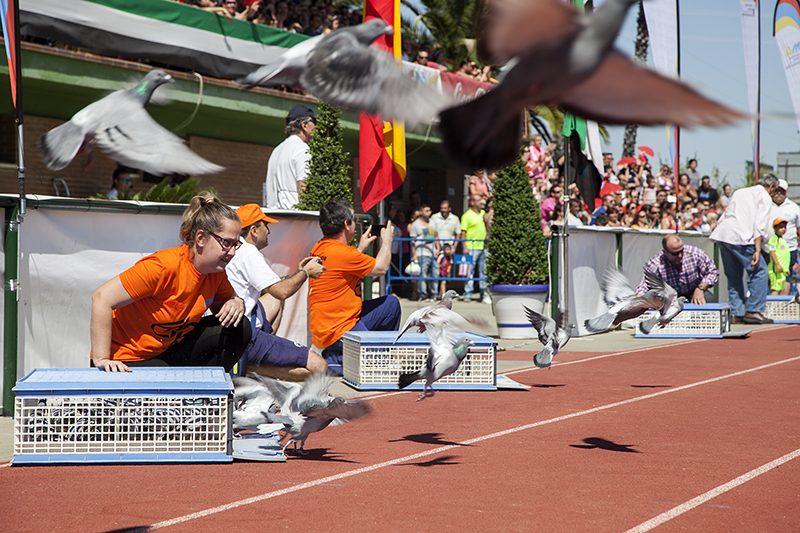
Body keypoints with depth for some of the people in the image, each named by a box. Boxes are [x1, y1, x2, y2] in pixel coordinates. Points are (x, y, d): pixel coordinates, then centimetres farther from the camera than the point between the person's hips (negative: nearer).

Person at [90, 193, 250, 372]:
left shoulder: (216, 272, -4)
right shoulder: (165, 266, -28)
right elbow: (102, 298, -29)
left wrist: (236, 303, -11)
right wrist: (102, 360, -30)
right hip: (127, 361, -8)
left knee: (239, 329, -5)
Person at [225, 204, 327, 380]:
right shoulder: (247, 252, -15)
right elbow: (282, 291, -17)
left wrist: (298, 272, 20)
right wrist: (306, 272, 1)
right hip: (243, 337, -10)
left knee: (275, 300, 35)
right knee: (317, 366, -15)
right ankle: (246, 366, -8)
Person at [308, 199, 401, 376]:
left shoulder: (319, 249, 7)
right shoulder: (341, 253, -22)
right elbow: (381, 268, -8)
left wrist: (361, 248, 25)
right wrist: (387, 240, 8)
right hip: (339, 332, -10)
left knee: (392, 303, 18)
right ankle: (337, 360, -5)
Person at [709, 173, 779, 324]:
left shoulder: (739, 192, 28)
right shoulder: (765, 197, 6)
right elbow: (760, 225, -6)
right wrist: (757, 250, -12)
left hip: (722, 233, 7)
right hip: (740, 237, -7)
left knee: (734, 276, 14)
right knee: (759, 271, 2)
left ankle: (736, 313, 12)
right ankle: (753, 311, -2)